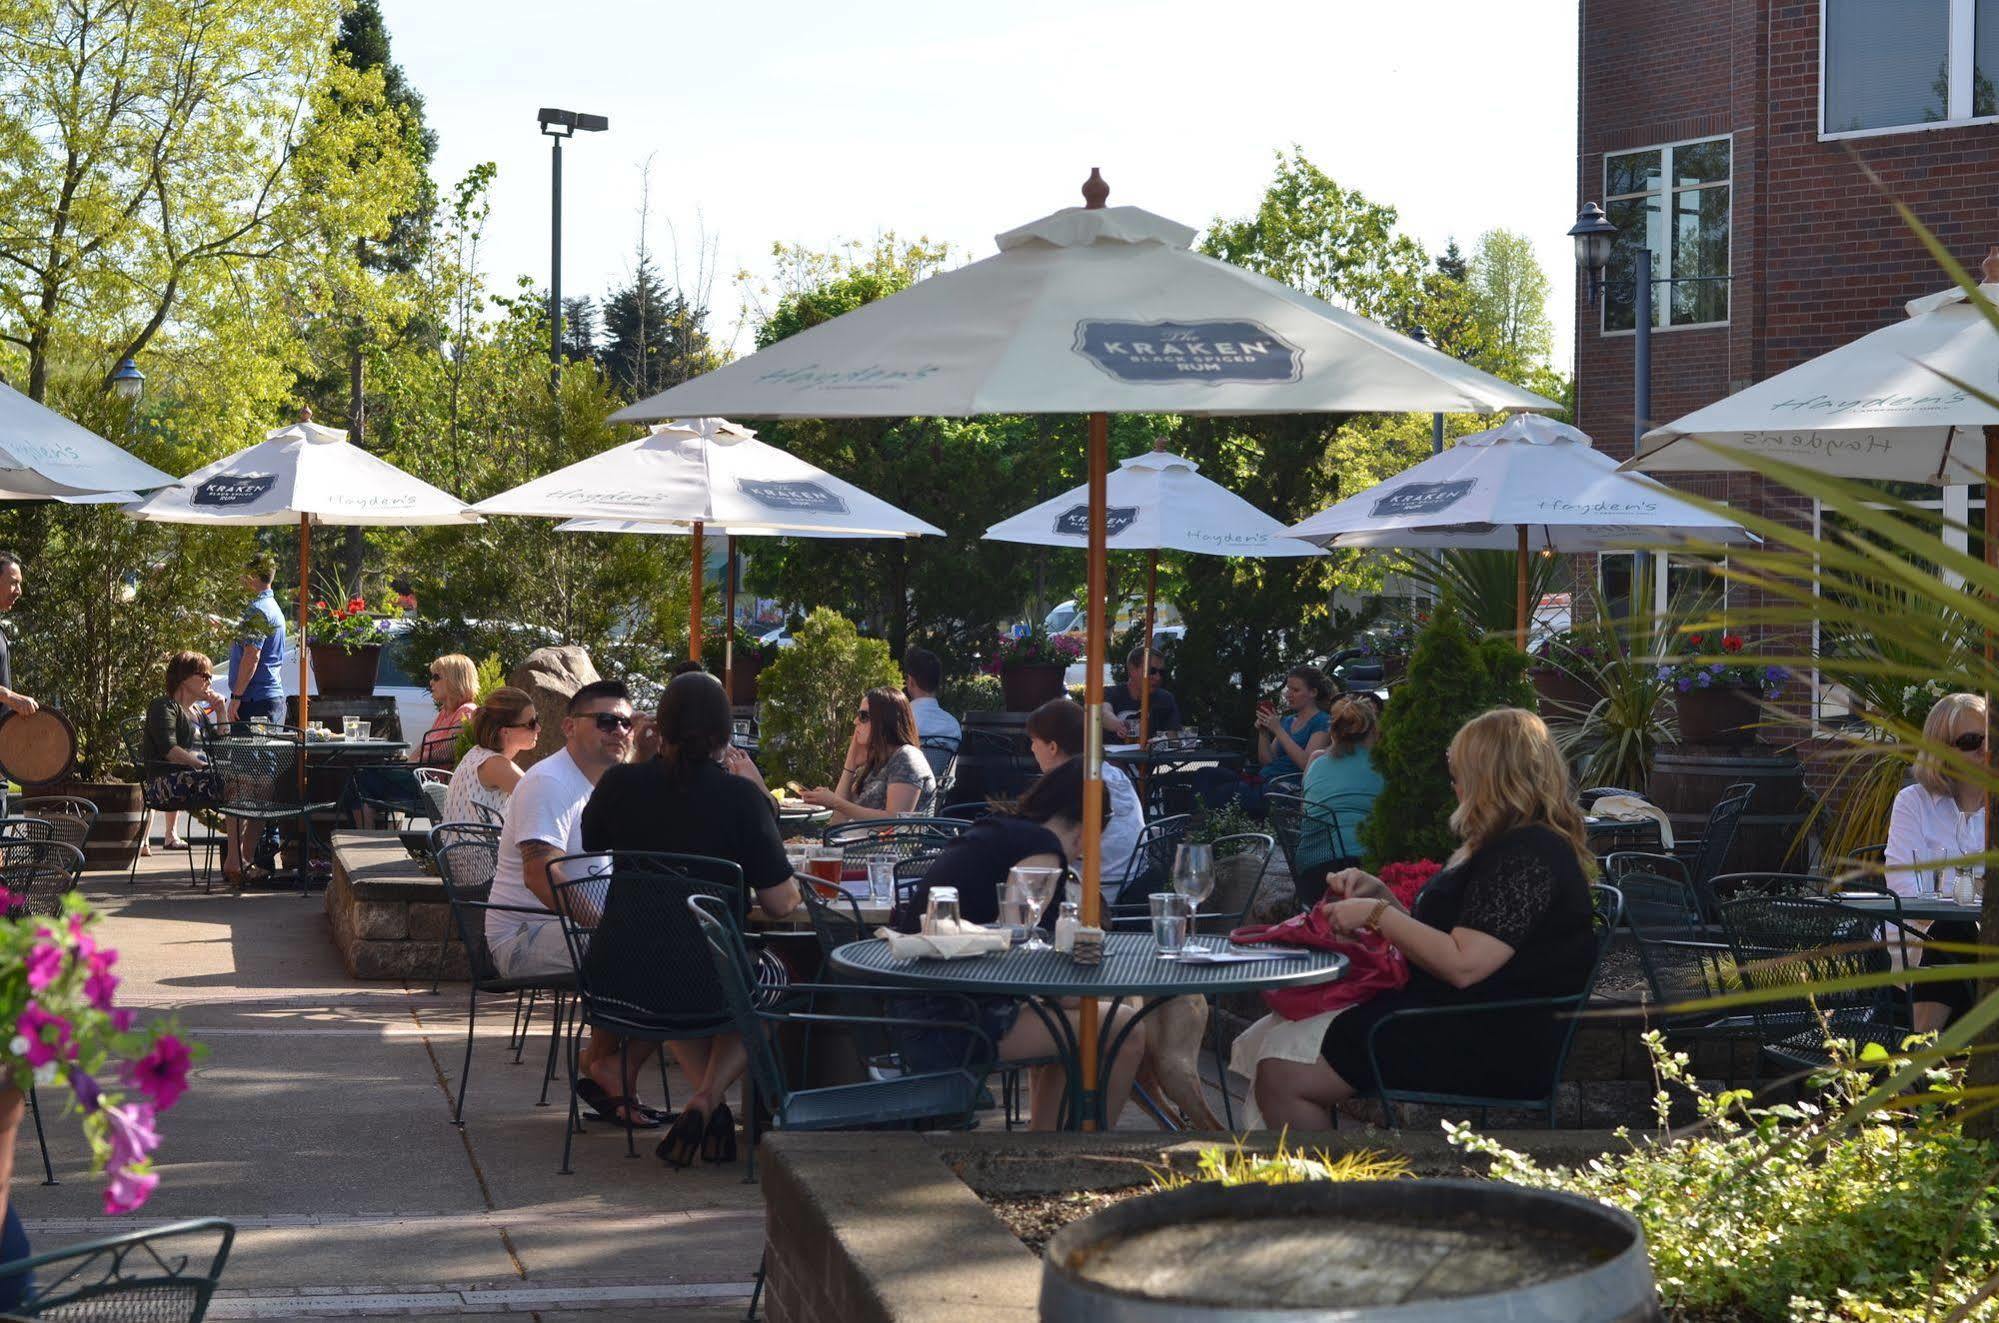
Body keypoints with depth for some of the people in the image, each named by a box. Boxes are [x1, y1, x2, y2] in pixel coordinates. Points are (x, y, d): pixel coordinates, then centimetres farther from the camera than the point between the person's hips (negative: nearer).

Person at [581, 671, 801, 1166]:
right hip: (707, 986, -3)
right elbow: (780, 903, -9)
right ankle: (706, 1101, 8)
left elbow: (592, 843, 20)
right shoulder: (740, 796, -11)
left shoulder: (620, 783, -2)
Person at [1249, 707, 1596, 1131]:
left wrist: (1376, 913, -12)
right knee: (1267, 1041, 2)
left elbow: (1462, 965, -24)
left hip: (1489, 1048, -11)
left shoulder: (1527, 855, -16)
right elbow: (1439, 936, 25)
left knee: (1282, 1076, -18)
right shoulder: (1514, 846, 21)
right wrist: (1378, 893, 11)